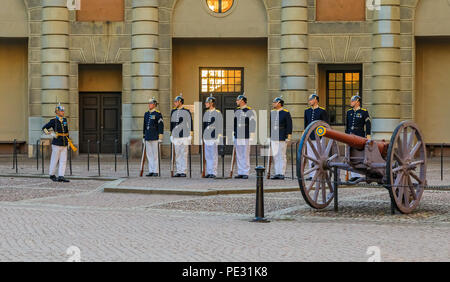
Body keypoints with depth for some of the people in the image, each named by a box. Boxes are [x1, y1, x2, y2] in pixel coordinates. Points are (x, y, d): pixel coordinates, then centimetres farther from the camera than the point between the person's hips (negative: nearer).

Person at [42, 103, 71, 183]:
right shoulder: (53, 121, -7)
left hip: (64, 145, 5)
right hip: (56, 145, -5)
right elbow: (44, 128, -1)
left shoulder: (65, 120, 9)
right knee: (54, 160, 4)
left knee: (63, 161, 0)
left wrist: (68, 141, 19)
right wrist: (51, 134, -12)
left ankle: (61, 177, 0)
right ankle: (52, 175, 19)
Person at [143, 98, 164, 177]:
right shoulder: (146, 114, 15)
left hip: (155, 138, -6)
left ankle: (156, 171, -2)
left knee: (155, 155, -5)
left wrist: (160, 137, -13)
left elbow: (161, 126, -8)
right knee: (149, 154, 6)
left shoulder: (158, 114, -5)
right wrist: (144, 137, 17)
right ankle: (151, 171, 10)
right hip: (148, 138, 7)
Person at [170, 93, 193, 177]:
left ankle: (183, 172, -2)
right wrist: (171, 135, 16)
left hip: (184, 136, -6)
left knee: (184, 154, -4)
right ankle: (179, 171, 11)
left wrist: (190, 135, -7)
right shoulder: (173, 112, 13)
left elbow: (190, 123, -3)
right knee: (177, 155, 6)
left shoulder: (186, 111, -4)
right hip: (176, 137, 6)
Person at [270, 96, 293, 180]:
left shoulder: (286, 113, -5)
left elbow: (289, 125, -7)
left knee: (282, 156, -2)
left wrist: (289, 136, -11)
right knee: (275, 156, 6)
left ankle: (282, 174, 1)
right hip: (273, 138, 6)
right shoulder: (272, 113, 12)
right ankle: (277, 173, 11)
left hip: (282, 138, -6)